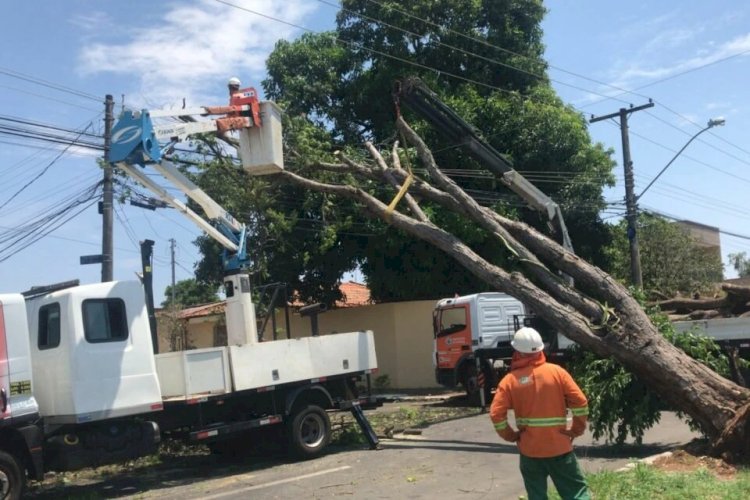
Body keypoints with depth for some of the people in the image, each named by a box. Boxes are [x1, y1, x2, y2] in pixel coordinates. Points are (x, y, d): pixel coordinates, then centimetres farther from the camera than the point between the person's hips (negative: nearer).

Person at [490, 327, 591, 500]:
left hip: (530, 449, 1)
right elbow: (580, 402, -8)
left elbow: (496, 414, -11)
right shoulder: (556, 371, -6)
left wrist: (511, 436, 3)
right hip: (559, 446, 0)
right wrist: (576, 430, 3)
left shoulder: (510, 380, -6)